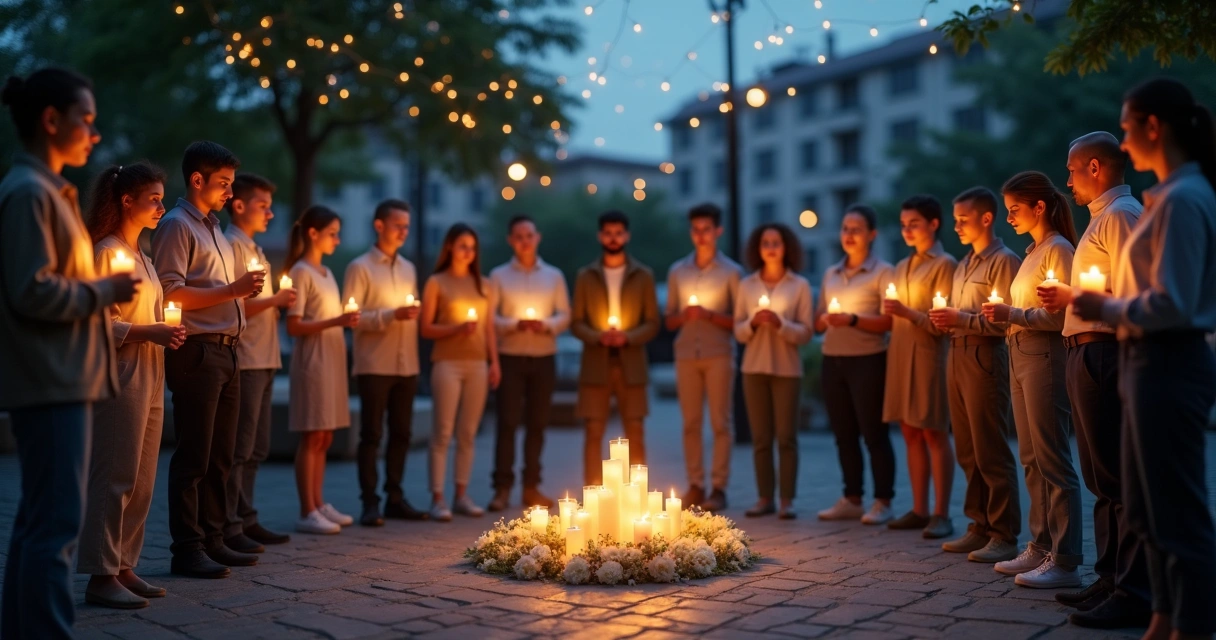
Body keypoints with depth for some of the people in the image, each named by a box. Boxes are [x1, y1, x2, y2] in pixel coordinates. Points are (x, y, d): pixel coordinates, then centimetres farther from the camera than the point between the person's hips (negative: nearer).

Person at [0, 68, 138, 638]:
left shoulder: (48, 189, 18)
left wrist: (99, 291, 8)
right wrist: (103, 291, -9)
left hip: (62, 380, 10)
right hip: (50, 382, -10)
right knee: (56, 523, -8)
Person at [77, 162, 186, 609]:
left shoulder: (141, 256, 18)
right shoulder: (106, 252, -9)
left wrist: (166, 331, 8)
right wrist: (147, 332, -22)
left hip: (149, 375, 9)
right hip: (120, 374, -9)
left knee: (141, 479, 9)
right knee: (114, 476, -6)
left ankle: (123, 567, 17)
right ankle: (101, 576, 1)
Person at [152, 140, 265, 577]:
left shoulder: (213, 229, 22)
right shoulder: (177, 225, -5)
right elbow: (171, 293, -16)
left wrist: (244, 291, 10)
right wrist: (231, 290, -19)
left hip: (225, 350, 9)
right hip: (196, 351, -9)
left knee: (220, 455, 11)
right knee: (193, 457, -5)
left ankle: (212, 540, 19)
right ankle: (186, 549, 1)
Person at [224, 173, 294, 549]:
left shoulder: (254, 249, 21)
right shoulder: (231, 246, -8)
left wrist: (280, 301, 6)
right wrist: (276, 300, -13)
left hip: (264, 361, 9)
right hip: (245, 361, -9)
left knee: (257, 448, 12)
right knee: (239, 448, -5)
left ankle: (245, 519, 20)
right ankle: (228, 526, 1)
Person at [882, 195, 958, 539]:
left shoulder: (945, 264, -3)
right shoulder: (902, 266, 18)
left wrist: (908, 312, -22)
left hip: (928, 356, -7)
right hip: (899, 355, 7)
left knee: (934, 434, -4)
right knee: (911, 434, 7)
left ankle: (941, 514, 0)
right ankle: (919, 510, 13)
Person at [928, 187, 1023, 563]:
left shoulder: (1004, 261, -6)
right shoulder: (963, 264, 20)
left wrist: (962, 319, -19)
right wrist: (945, 320, 4)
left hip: (984, 357, -8)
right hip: (957, 356, 8)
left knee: (992, 452, -5)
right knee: (967, 451, 10)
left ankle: (1004, 536, 1)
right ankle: (980, 528, 17)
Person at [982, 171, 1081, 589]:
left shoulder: (1058, 249, -9)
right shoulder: (1033, 252, 18)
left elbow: (1061, 314, -18)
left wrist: (1014, 315, -20)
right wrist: (1006, 317, 3)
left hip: (1045, 356, -9)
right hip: (1020, 355, 9)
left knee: (1052, 460, -7)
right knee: (1031, 459, 11)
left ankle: (1065, 561, -3)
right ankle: (1041, 547, 19)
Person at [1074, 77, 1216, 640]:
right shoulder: (1171, 195, 15)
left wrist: (1106, 309, -10)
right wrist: (1109, 305, 9)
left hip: (1168, 366, -10)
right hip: (1152, 363, 10)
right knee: (1147, 509, 16)